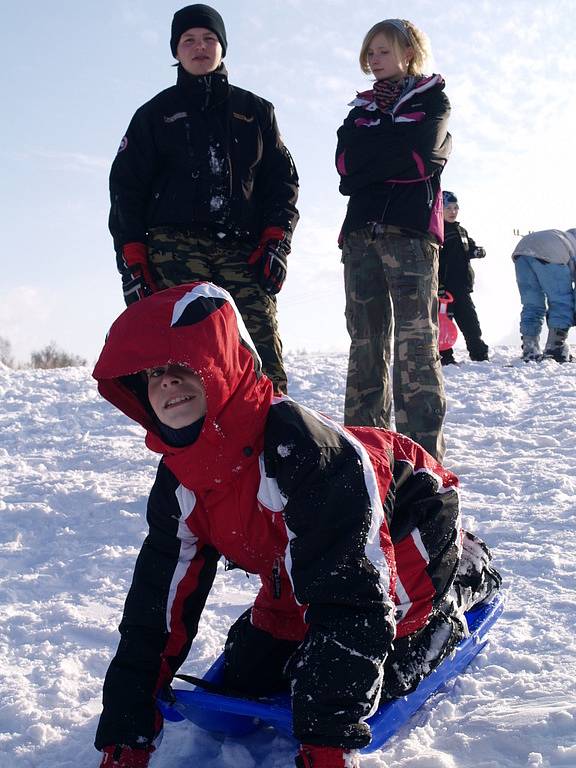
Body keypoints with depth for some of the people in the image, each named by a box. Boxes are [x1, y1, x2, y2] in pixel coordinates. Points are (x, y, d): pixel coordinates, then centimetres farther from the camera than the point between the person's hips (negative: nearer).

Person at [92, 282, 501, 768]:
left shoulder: (297, 445, -41)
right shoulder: (179, 480, -15)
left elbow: (351, 591, -43)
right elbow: (158, 606, -9)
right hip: (298, 578, 7)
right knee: (244, 679, 7)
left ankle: (464, 576, 13)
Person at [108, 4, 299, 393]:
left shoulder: (256, 111, 22)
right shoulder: (156, 113, 18)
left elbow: (282, 178, 18)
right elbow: (126, 186, 12)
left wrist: (275, 242, 2)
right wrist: (132, 262, 0)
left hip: (243, 249, 1)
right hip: (174, 246, -1)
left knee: (264, 356, -15)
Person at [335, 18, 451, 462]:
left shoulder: (432, 98, 14)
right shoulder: (361, 108, 25)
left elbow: (421, 152, -7)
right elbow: (346, 160, 5)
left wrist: (367, 158, 0)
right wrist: (396, 152, -5)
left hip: (411, 230, -4)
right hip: (362, 231, 4)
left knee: (415, 342, -12)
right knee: (366, 343, 1)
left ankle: (423, 455, -15)